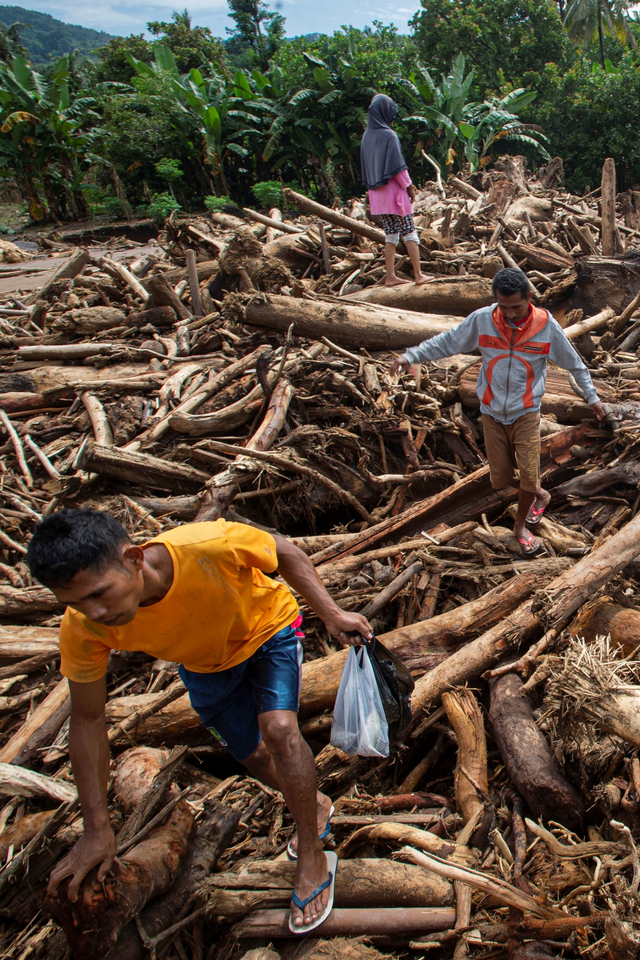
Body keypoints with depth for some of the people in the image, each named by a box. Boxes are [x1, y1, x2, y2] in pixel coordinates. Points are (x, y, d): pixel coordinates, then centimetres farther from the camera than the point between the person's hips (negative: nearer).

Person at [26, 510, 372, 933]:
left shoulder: (208, 546, -45)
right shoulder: (83, 629, -33)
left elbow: (282, 550, -22)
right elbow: (88, 721, -18)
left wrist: (331, 613, -25)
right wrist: (98, 828, -12)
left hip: (266, 627, -3)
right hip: (206, 663, 3)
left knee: (279, 729, -23)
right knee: (252, 754, 12)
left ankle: (312, 859, 0)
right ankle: (315, 805, 44)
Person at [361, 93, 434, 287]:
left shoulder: (367, 136, 8)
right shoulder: (389, 135, -13)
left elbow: (366, 167, 11)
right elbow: (398, 166, -15)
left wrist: (373, 186, 17)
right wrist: (409, 186, -5)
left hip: (378, 193, 7)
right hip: (394, 191, -7)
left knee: (390, 235, 10)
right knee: (409, 233, 0)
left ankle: (390, 276, 9)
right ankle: (418, 275, 1)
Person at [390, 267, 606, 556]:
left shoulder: (546, 325, -14)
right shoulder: (481, 319, -14)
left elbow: (574, 363, 0)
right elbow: (448, 342, 0)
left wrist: (592, 397, 5)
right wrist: (412, 355, -8)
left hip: (526, 413, -1)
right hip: (492, 413, 2)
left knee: (528, 473, -7)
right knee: (501, 477, 7)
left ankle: (520, 526, 19)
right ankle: (539, 495, 41)